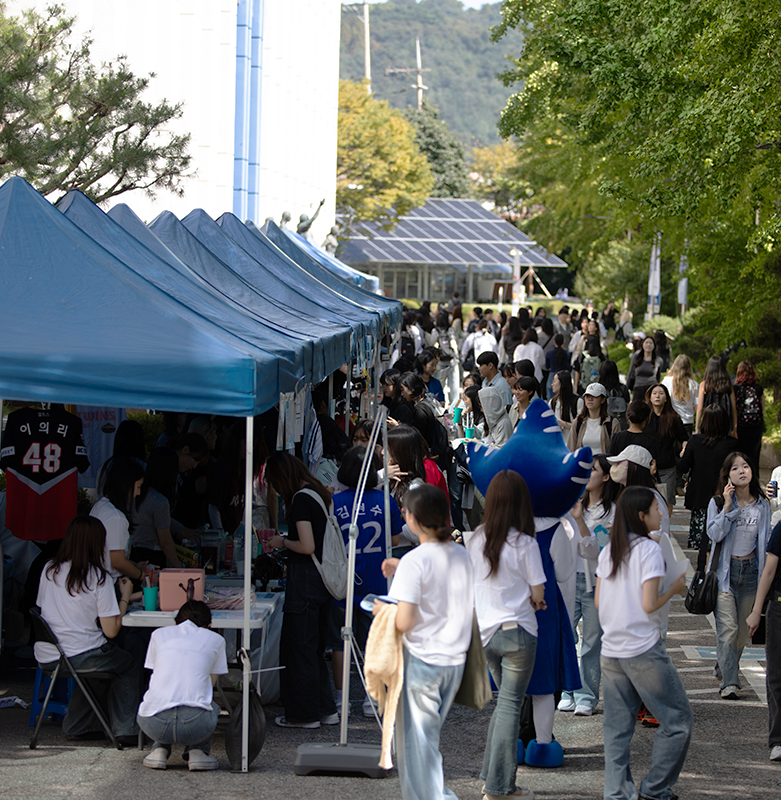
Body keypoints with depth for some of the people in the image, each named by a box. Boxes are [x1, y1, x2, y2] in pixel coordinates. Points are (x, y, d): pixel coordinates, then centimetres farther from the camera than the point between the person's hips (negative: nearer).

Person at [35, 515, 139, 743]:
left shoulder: (49, 570, 1)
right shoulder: (98, 577, -14)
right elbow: (111, 630, -12)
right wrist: (125, 597, 2)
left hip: (45, 657, 6)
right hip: (78, 656, -6)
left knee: (97, 664, 34)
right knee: (127, 664, 22)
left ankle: (77, 724, 33)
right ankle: (125, 730, 20)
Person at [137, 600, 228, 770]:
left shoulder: (159, 634, 21)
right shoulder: (215, 639, 18)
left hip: (155, 724, 1)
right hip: (195, 723, -1)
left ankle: (159, 749, 12)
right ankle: (198, 751, 10)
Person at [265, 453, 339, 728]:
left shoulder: (301, 499, -16)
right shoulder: (319, 493, 10)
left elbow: (307, 546, -20)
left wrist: (283, 542, -4)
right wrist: (287, 539, 19)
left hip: (305, 579, -9)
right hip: (323, 579, 9)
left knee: (299, 645, 1)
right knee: (315, 645, 16)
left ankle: (304, 714, 6)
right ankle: (326, 709, 19)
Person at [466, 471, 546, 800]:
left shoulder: (476, 540, 1)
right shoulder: (524, 544, -13)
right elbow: (538, 594, -8)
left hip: (485, 633, 5)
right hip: (518, 631, -5)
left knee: (505, 701, 20)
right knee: (510, 705, 2)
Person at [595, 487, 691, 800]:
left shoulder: (608, 551, 9)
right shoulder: (649, 550, -11)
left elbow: (598, 602, 11)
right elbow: (649, 605, -16)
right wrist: (674, 589, 0)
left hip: (610, 652, 7)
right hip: (644, 650, -7)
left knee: (617, 728, 9)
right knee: (677, 720, 7)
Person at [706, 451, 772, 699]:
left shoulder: (762, 504, 4)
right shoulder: (718, 502, -4)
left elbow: (766, 540, 11)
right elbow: (714, 534, -16)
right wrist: (728, 507, -22)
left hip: (750, 570, 3)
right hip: (725, 570, -3)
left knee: (743, 630, 9)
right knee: (727, 628, -10)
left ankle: (727, 668, 28)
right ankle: (729, 682, -11)